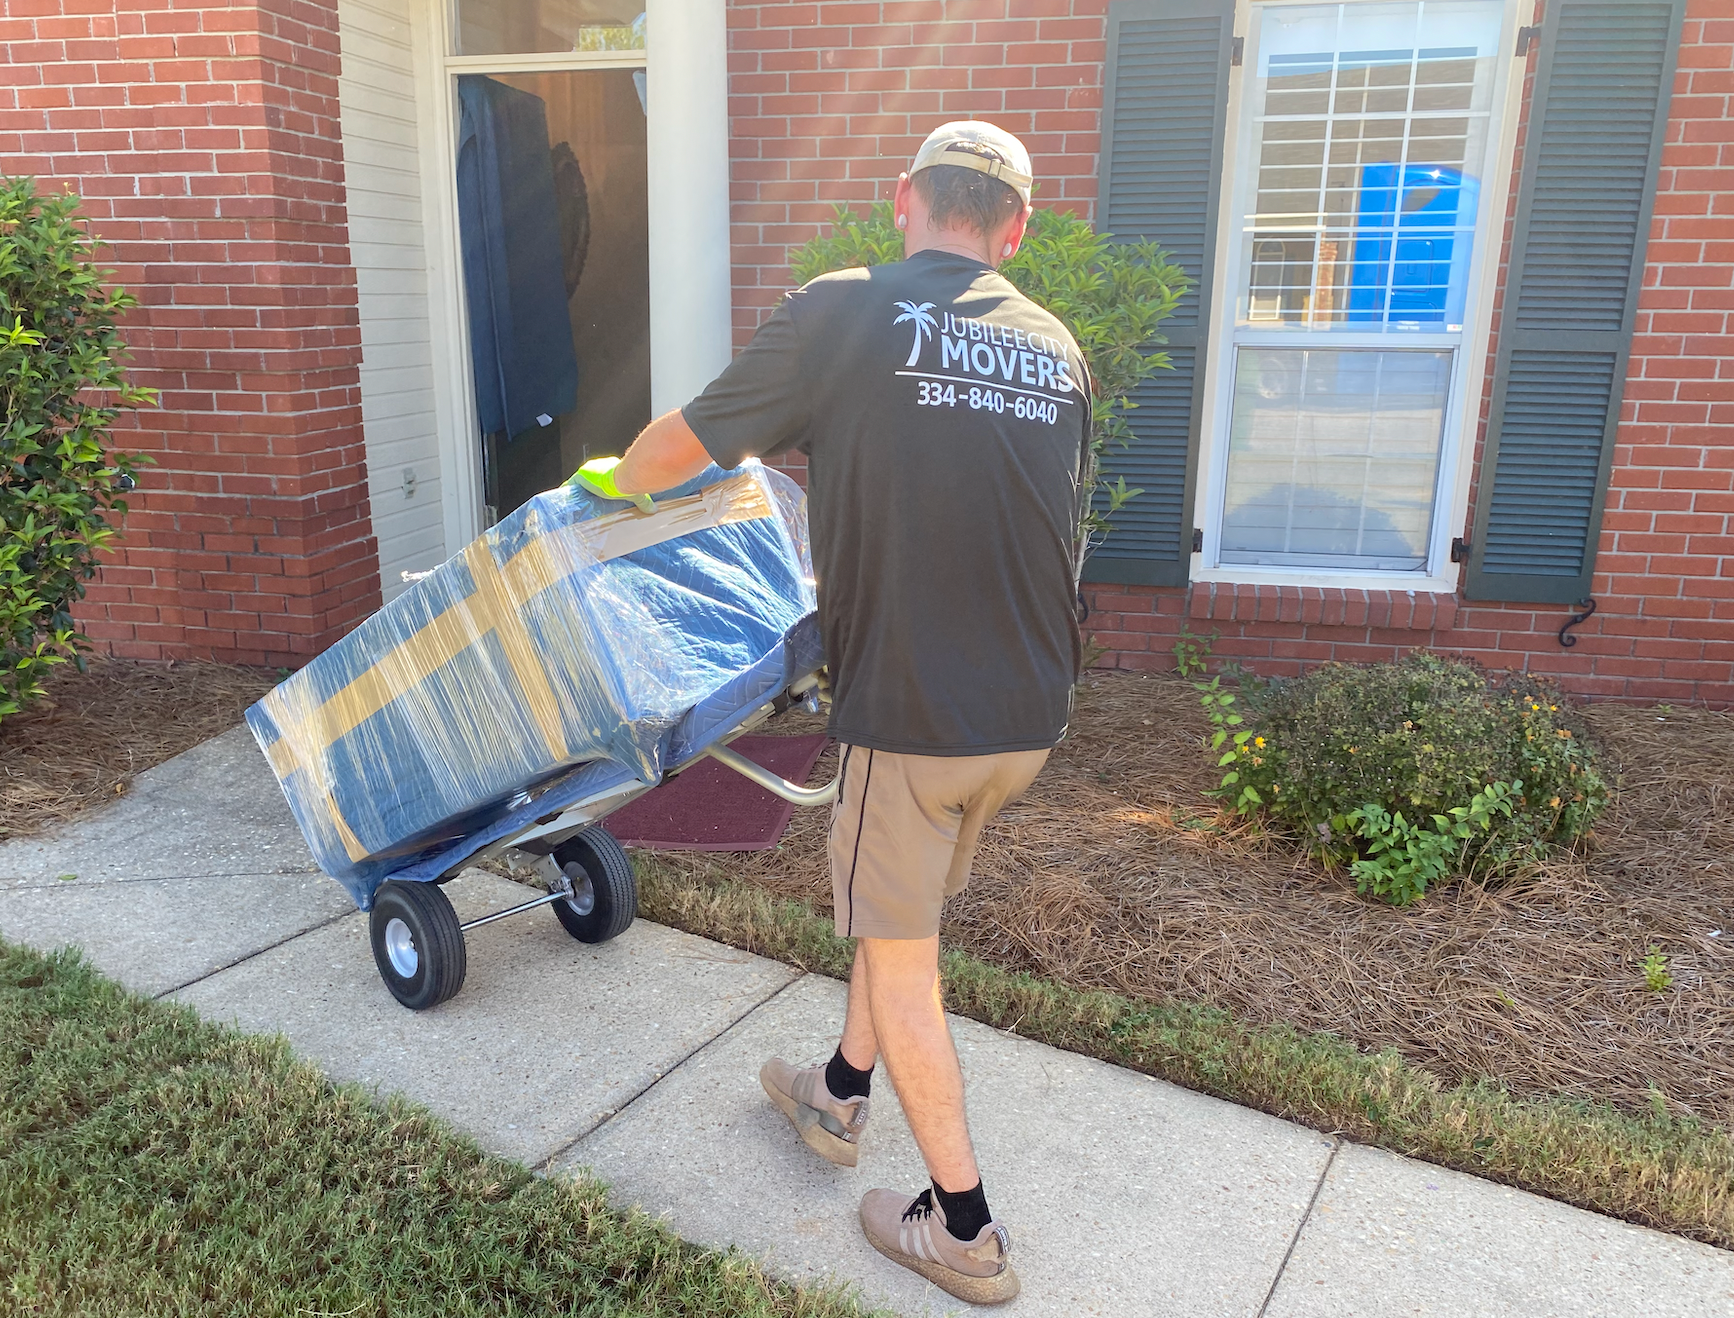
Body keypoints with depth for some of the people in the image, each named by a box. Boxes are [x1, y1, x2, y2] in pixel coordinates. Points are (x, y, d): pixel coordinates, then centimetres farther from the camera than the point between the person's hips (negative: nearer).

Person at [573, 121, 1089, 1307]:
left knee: (900, 954, 11)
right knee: (898, 907, 25)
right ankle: (838, 1097, 46)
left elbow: (681, 447, -1)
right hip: (1032, 713, 6)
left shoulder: (843, 314, -9)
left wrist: (615, 479, 23)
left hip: (916, 711, -6)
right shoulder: (1058, 349, 7)